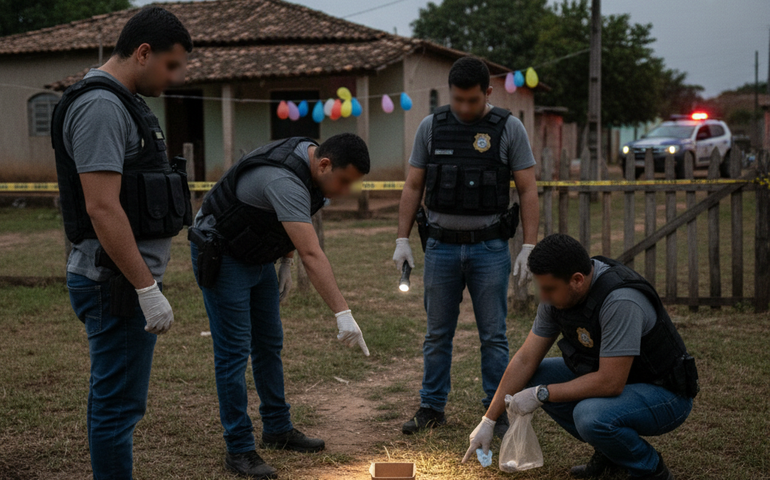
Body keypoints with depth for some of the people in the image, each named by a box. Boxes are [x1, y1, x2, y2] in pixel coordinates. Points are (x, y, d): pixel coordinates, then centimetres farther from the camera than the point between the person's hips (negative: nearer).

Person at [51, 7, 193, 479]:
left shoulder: (121, 103, 16)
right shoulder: (100, 106, -17)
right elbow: (102, 208, -25)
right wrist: (148, 289, -23)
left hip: (124, 279, 11)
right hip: (117, 281, -11)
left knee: (113, 400, 17)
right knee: (119, 403, -3)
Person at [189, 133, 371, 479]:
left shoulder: (307, 155, -6)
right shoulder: (284, 181, -36)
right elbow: (312, 256, -43)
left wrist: (285, 263, 10)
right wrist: (343, 314, -46)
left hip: (257, 256, 10)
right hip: (220, 256, -9)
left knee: (269, 344, 14)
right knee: (234, 352, -7)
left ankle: (278, 429, 26)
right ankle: (239, 449, 1)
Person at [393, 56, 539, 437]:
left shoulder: (508, 128, -2)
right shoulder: (431, 127, 4)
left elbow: (528, 191, -3)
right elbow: (413, 187, 7)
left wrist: (529, 247, -10)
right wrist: (402, 240, 1)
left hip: (489, 247, -2)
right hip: (441, 246, 2)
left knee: (493, 335, 3)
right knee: (437, 334, 9)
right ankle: (432, 408, 21)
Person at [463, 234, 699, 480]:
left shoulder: (620, 302, -34)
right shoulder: (559, 293, -8)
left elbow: (610, 382, -33)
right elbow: (525, 360, -2)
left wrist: (541, 394, -23)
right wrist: (488, 421, -2)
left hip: (664, 394, -8)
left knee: (590, 415, -34)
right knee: (534, 377, -2)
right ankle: (609, 452, 10)